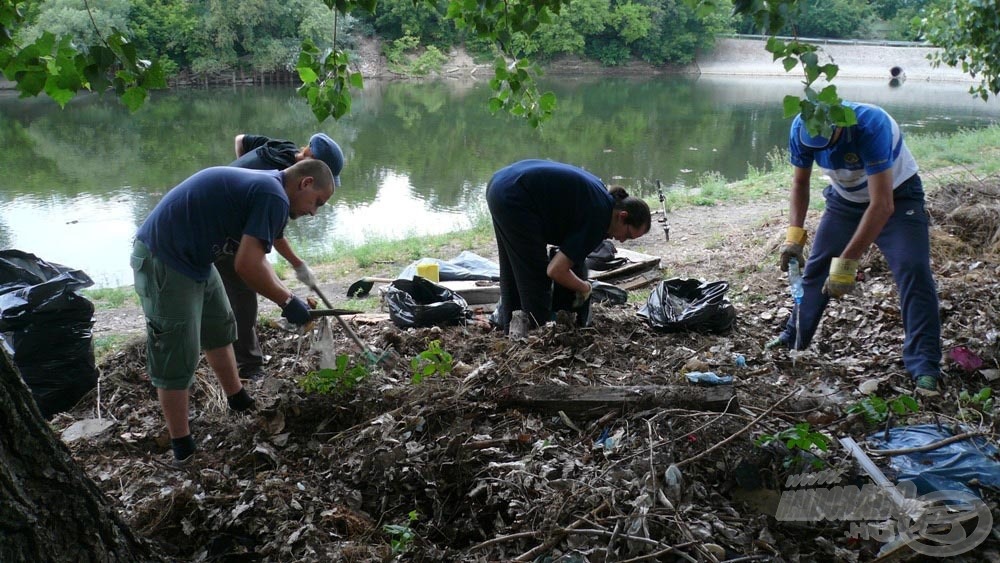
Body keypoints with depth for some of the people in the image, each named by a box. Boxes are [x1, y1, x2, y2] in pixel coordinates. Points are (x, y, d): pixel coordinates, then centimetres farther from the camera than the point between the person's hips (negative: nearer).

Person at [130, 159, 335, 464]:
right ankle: (183, 451, 9)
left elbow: (256, 259, 17)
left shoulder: (262, 184, 11)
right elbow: (248, 266, -25)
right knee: (177, 358, -3)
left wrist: (289, 298, 10)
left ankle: (239, 402, 42)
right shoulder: (274, 196, -20)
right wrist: (287, 301, -11)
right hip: (163, 262, -11)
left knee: (219, 327, 23)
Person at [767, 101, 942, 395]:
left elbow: (882, 206, -40)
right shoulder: (801, 128, -22)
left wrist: (846, 262, -42)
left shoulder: (871, 125, -38)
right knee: (817, 266, 4)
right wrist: (794, 236, -17)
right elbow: (800, 183, -4)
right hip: (846, 199, 5)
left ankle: (925, 367, -15)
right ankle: (793, 338, 22)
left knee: (913, 270, -19)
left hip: (896, 197, -4)